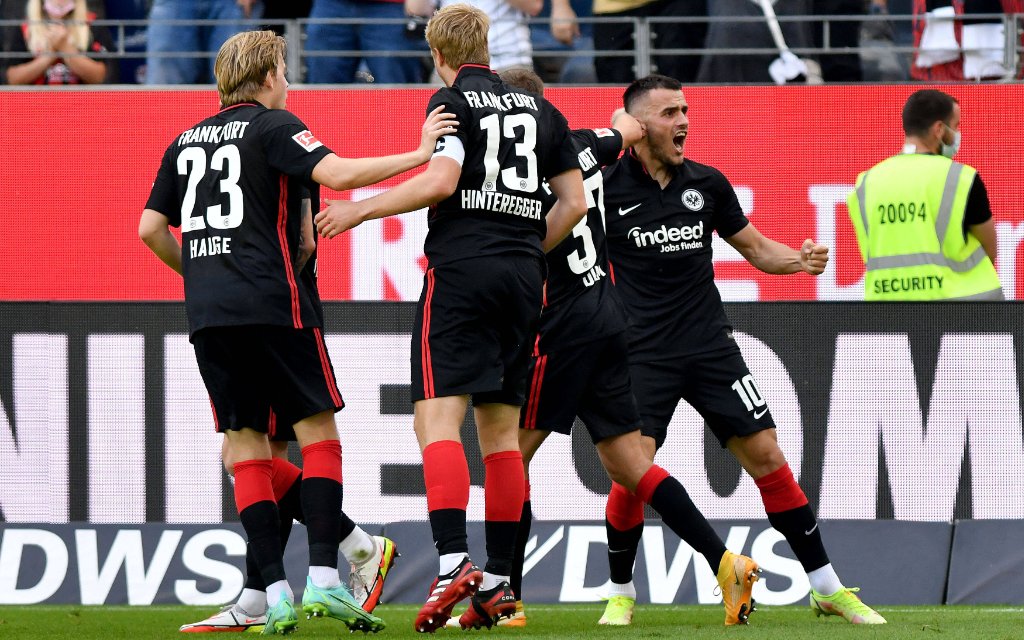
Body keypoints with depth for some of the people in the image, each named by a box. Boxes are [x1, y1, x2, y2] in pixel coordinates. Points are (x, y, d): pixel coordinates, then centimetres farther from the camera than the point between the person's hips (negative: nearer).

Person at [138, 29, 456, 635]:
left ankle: (275, 591, -3)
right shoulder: (273, 126, 0)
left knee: (246, 444, 6)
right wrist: (419, 154, -8)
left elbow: (151, 228, 16)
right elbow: (337, 173, -15)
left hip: (208, 313, 5)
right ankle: (323, 578, -10)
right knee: (318, 430, 1)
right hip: (272, 305, -5)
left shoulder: (186, 141, 18)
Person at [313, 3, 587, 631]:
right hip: (524, 278, 6)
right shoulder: (540, 109, 17)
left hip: (462, 268, -6)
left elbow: (441, 181, -14)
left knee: (437, 417, -10)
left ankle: (454, 562, -27)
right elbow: (575, 203, 15)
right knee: (500, 430, 10)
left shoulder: (453, 100, 0)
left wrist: (360, 209, -5)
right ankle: (498, 584, 6)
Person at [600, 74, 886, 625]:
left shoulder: (707, 184, 5)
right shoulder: (607, 188, -5)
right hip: (643, 354, -3)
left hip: (711, 347, 3)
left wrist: (800, 259, -4)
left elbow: (756, 249, 15)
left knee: (766, 457, -1)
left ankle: (827, 588, 6)